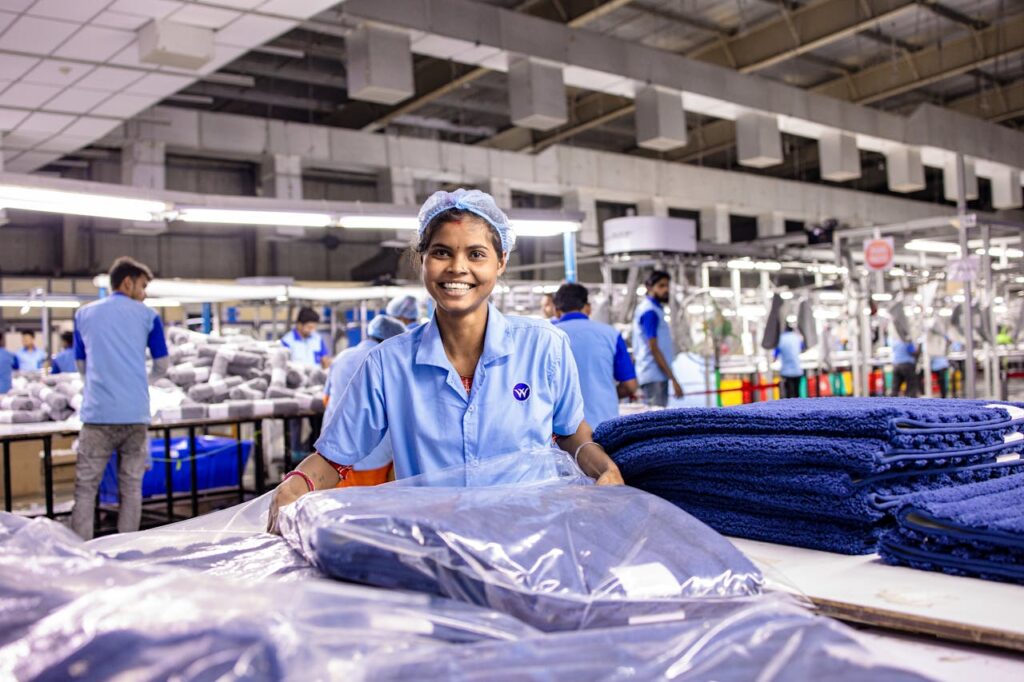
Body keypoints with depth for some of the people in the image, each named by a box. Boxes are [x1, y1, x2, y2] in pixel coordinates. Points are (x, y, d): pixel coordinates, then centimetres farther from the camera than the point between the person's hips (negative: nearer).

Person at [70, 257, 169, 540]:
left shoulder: (84, 314, 12)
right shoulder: (147, 315, 6)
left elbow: (81, 366, 16)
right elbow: (162, 366, 9)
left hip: (97, 413, 1)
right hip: (136, 413, -1)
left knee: (85, 488, 2)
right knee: (131, 488, 6)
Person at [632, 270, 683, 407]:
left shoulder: (647, 309, 17)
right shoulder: (650, 312, -12)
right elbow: (654, 348, -18)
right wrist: (673, 379, -19)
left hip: (654, 375, 10)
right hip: (655, 375, -10)